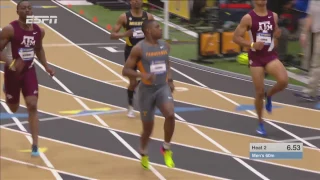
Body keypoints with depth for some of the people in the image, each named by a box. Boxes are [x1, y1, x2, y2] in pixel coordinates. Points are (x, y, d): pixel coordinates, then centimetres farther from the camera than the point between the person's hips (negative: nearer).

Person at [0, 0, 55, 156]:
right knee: (13, 108, 14)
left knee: (32, 106, -9)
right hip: (13, 72, -3)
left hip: (29, 71, 3)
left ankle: (35, 145, -7)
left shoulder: (39, 31, -2)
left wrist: (46, 67, 9)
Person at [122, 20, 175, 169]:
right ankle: (143, 154, 37)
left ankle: (166, 149, -4)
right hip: (147, 90, -3)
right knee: (148, 128, 7)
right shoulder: (138, 49, -12)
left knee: (170, 114, -25)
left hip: (163, 87, 3)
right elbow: (125, 71, -12)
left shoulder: (165, 45, 4)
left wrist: (170, 80, 10)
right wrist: (143, 75, -27)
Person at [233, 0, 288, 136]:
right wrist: (252, 45, -21)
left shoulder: (273, 16, 4)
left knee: (283, 81, -24)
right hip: (256, 57, -3)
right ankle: (260, 123, 21)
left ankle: (269, 95, 11)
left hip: (271, 55, 3)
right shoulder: (248, 18, -9)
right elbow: (236, 37, -8)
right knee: (259, 92, 0)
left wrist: (275, 37, 1)